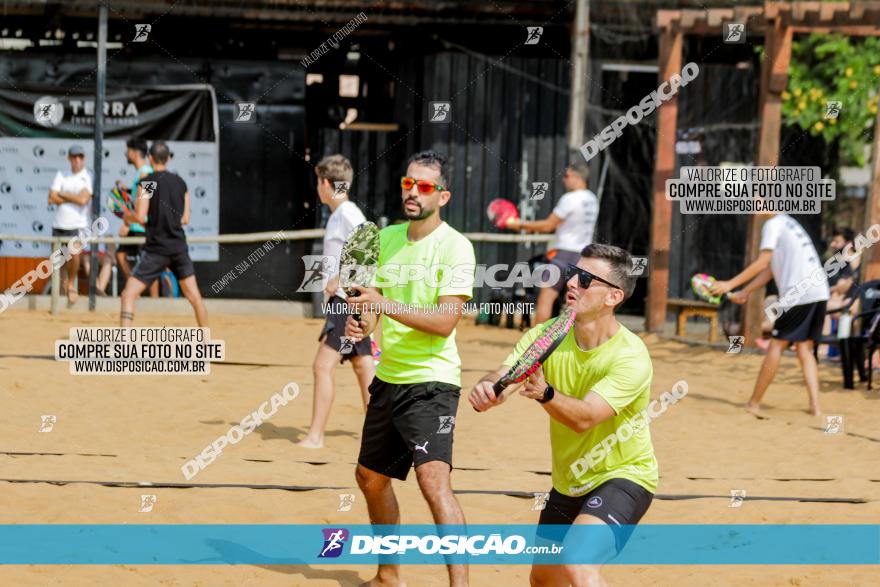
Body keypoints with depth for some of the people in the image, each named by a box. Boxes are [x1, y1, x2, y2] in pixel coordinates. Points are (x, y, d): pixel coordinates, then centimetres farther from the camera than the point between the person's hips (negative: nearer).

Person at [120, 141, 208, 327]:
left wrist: (128, 216, 8)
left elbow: (140, 217, -13)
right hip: (179, 247, 5)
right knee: (194, 296, 14)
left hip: (156, 247, -5)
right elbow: (185, 219, 11)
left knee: (128, 295, -4)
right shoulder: (180, 182, 9)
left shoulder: (147, 182, -7)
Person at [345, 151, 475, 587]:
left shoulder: (455, 247, -12)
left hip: (431, 381, -8)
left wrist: (385, 305, -29)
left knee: (433, 478, -24)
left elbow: (444, 322, -20)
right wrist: (362, 323, -8)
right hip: (388, 377, 8)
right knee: (370, 477, 18)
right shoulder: (386, 238, 8)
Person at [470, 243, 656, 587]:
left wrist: (545, 394, -55)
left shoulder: (631, 357, -25)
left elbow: (584, 418, -36)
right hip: (568, 481, 7)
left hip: (622, 476, -7)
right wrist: (486, 390, -43)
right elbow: (500, 377, -19)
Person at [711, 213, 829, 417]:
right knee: (805, 350, 10)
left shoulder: (773, 224, -3)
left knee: (777, 345, -1)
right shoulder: (788, 224, 26)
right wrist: (744, 292, 26)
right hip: (819, 293, 8)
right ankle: (815, 406, -1)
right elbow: (768, 270, 27)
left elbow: (762, 263, -10)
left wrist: (731, 284, -7)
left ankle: (754, 404, 5)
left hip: (799, 293, -8)